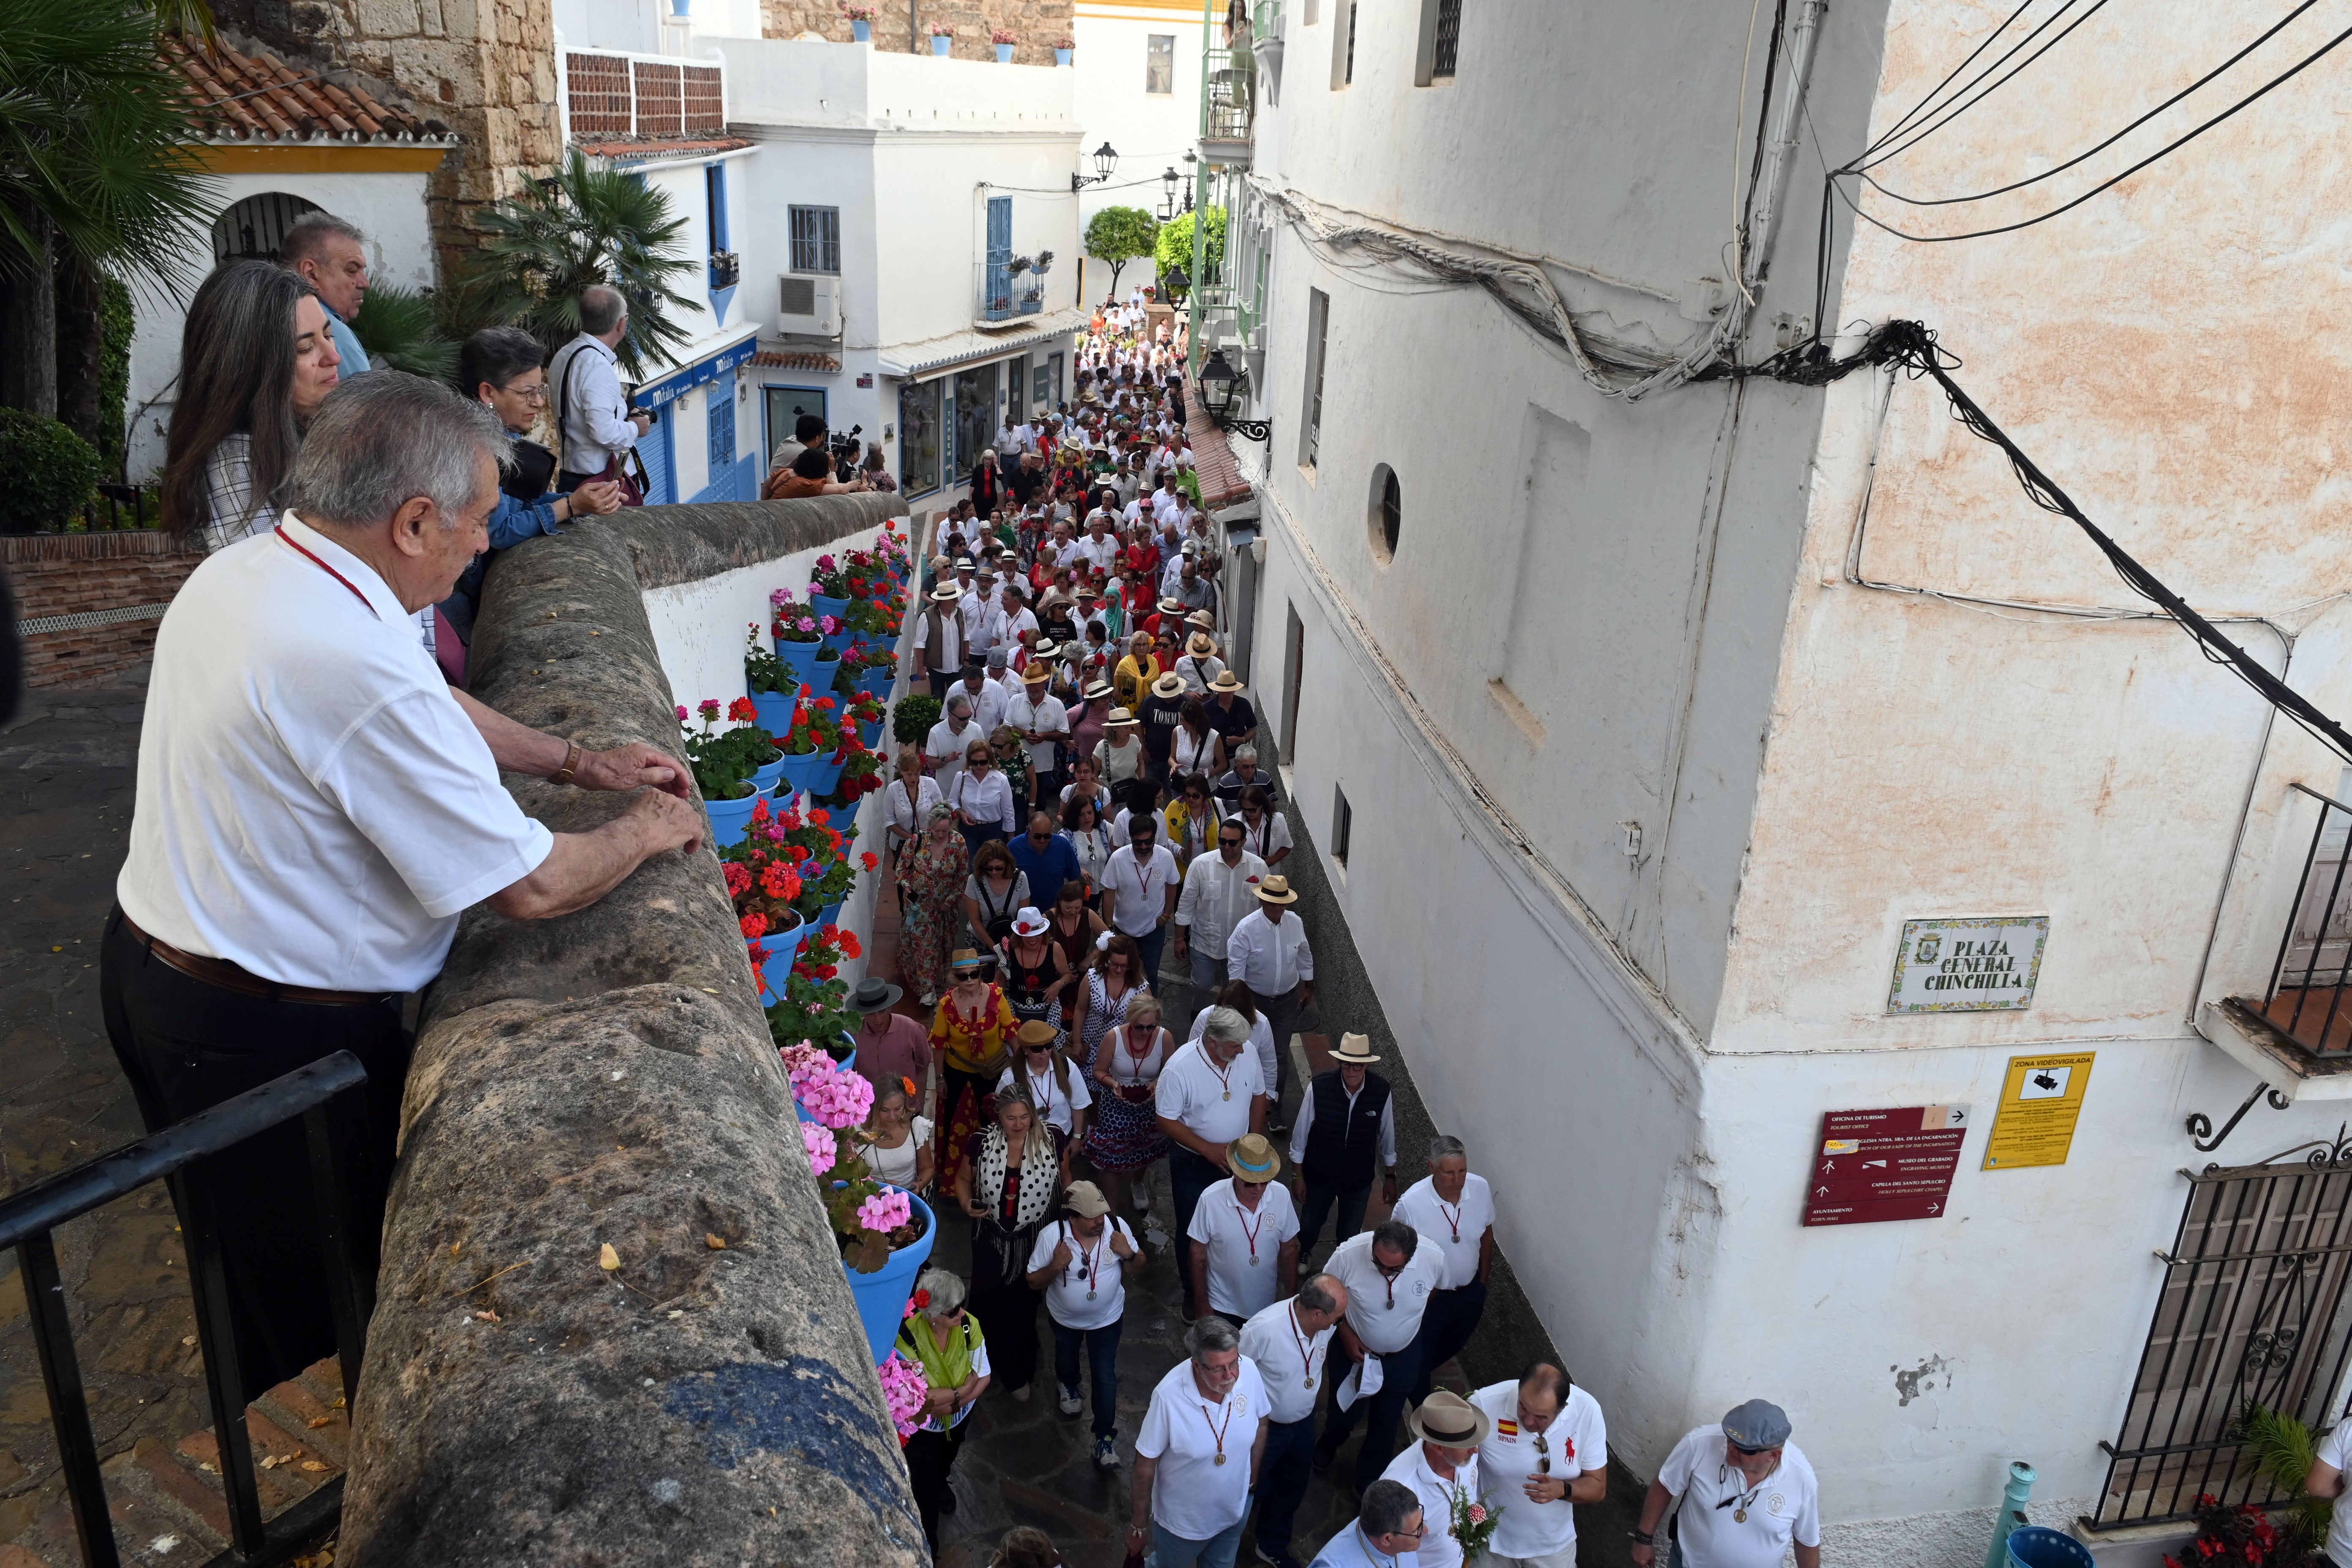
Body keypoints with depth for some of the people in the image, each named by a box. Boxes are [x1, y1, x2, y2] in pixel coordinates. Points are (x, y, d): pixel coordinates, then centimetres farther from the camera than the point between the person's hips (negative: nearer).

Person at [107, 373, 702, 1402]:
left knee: (246, 1269, 28)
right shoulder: (360, 667, -31)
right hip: (266, 1036, -10)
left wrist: (579, 763, 14)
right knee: (320, 1301, 12)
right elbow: (532, 888, -24)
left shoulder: (237, 572, 0)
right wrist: (646, 830, -6)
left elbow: (432, 711, 15)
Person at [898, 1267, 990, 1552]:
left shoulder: (969, 1326, -27)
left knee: (947, 1460, 33)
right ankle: (928, 1546, 41)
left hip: (959, 1418, 4)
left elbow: (983, 1378, -18)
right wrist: (962, 1389, -26)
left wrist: (952, 1403, -29)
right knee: (924, 1485, 13)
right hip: (921, 1425, -3)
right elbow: (920, 1397, -35)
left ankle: (941, 1485, 68)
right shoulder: (907, 1337, -38)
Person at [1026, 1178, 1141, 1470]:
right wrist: (1056, 1267, -38)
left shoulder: (1117, 1227, -26)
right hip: (1065, 1317, 1)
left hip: (1107, 1318, -1)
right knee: (1066, 1360, 28)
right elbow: (1034, 1282, -19)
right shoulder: (1052, 1236, -30)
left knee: (1105, 1376, 4)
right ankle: (1067, 1386, 63)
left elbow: (1138, 1269, -11)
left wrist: (1129, 1254, -33)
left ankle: (1105, 1436, 24)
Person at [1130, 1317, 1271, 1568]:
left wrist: (1252, 1479, 8)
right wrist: (1140, 1524, -10)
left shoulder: (1249, 1371, -25)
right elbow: (1146, 1463, -21)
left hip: (1235, 1510, 4)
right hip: (1182, 1519, -4)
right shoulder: (1169, 1396, -35)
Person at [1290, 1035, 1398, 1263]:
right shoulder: (1319, 1087, -27)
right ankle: (1304, 1253, 57)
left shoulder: (1381, 1091, -21)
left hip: (1360, 1179, 0)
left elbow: (1387, 1137, -4)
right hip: (1319, 1175, 0)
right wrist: (1298, 1177, -3)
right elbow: (1301, 1134, -12)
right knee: (1309, 1228, 21)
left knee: (1350, 1237, 15)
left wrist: (1391, 1178, 6)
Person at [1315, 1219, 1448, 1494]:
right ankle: (1328, 1446, 56)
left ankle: (1369, 1482, 46)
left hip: (1402, 1357, 1)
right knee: (1347, 1412, 21)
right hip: (1355, 1350, -1)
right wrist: (1346, 1334, -18)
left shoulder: (1434, 1259, -29)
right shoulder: (1348, 1255, -34)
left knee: (1386, 1422, 19)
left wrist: (1409, 1321, 3)